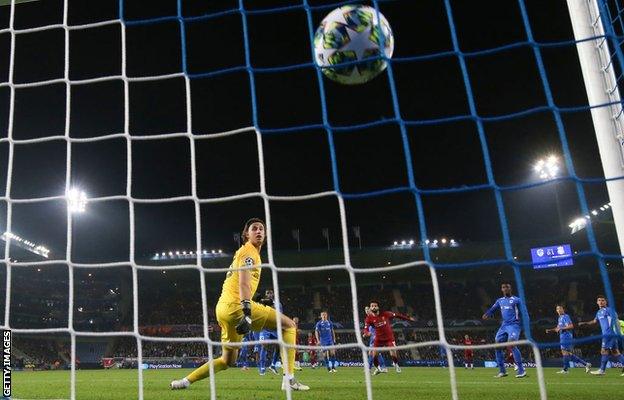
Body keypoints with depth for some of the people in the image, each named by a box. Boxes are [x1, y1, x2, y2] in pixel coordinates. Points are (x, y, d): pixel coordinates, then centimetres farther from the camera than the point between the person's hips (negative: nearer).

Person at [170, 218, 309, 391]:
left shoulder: (244, 251, 25)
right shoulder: (249, 250, -5)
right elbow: (243, 282, -19)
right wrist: (247, 312, -30)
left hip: (224, 308, 10)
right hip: (236, 305, -10)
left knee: (227, 360, 21)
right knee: (288, 324, -6)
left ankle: (185, 381, 18)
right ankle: (289, 379, -14)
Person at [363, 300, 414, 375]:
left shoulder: (385, 314, -10)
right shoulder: (369, 318, -11)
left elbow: (396, 315, 0)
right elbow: (366, 328, -20)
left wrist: (408, 318, 8)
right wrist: (366, 333, -45)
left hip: (389, 337, -1)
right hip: (378, 339, 1)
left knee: (393, 354, -12)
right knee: (374, 354, -8)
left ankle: (396, 365, 21)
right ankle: (377, 368, 20)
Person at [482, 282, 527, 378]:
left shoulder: (516, 300, 0)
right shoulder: (500, 301, 16)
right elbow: (492, 309, 15)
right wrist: (486, 314, -6)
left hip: (514, 325, -6)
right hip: (504, 326, 6)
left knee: (512, 344, -23)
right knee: (497, 345, 0)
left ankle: (521, 370, -17)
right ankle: (502, 371, 10)